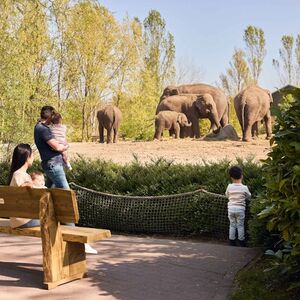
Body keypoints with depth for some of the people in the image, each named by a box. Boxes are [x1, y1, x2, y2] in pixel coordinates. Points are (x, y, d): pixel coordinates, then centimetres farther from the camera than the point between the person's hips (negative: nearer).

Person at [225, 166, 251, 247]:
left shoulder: (229, 187, -5)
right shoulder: (244, 188, -9)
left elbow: (227, 195, 10)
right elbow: (249, 196, 6)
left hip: (231, 209, 1)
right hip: (240, 209, -1)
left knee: (232, 225, 12)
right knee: (240, 226, 8)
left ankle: (232, 241, 16)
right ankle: (241, 241, 15)